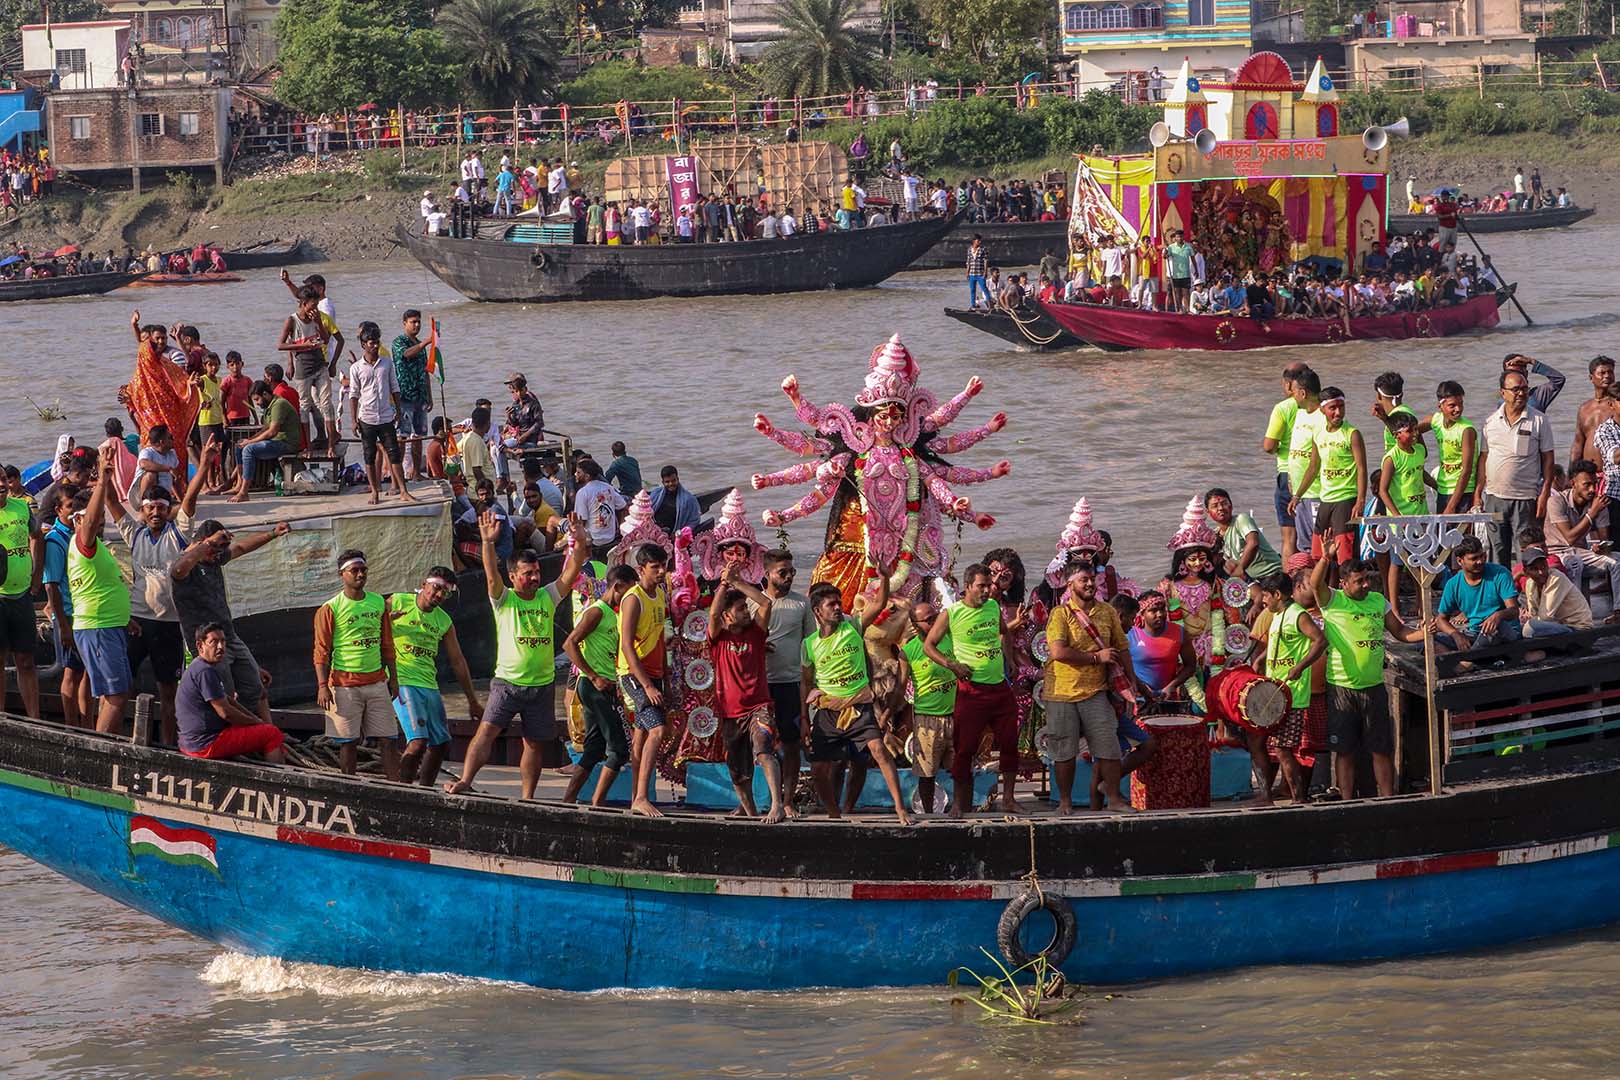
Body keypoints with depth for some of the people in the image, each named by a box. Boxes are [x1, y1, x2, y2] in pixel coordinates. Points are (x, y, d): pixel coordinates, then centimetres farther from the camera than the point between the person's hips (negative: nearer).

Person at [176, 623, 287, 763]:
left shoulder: (197, 668, 17)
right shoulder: (205, 672, -18)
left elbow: (228, 700, 23)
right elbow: (225, 712, -19)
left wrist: (256, 720, 15)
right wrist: (256, 722, -4)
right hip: (207, 745, -11)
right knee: (272, 733, -7)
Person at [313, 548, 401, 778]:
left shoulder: (379, 603, 11)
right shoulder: (330, 609, -4)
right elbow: (321, 651, -5)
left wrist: (393, 679, 12)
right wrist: (323, 686, -13)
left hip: (377, 681, 4)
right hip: (345, 684, -4)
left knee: (390, 739, 1)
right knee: (348, 742, 0)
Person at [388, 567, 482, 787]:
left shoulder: (444, 621, 11)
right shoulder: (397, 603, -2)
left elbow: (457, 662, 16)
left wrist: (472, 701, 16)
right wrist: (386, 620, -21)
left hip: (430, 686, 6)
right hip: (403, 683, -6)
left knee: (440, 743, 7)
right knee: (418, 741, -20)